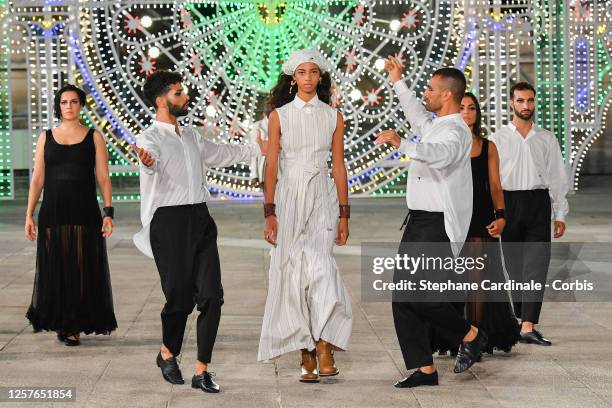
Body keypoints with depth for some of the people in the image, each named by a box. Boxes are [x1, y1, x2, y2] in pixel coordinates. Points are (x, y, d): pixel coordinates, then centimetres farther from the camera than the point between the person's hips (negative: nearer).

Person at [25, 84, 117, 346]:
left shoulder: (94, 137, 4)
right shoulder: (46, 137, 8)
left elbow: (103, 178, 1)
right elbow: (37, 179, 7)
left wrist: (108, 212, -8)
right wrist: (29, 215, 0)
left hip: (84, 212, -1)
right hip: (53, 212, 1)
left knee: (83, 269, -1)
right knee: (55, 270, 3)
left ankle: (75, 326, 8)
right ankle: (60, 322, 16)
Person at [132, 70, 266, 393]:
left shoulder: (191, 136, 18)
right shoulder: (151, 138, -6)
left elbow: (222, 154, 35)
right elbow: (152, 162, -30)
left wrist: (259, 148, 41)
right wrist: (148, 162, -54)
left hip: (200, 219, 6)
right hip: (169, 221, -6)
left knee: (211, 296, -3)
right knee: (180, 295, -3)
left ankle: (202, 371, 2)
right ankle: (168, 353, 25)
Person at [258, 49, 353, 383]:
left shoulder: (333, 117, 7)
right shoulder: (279, 115, 5)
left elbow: (338, 167, 8)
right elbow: (271, 167, 2)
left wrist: (344, 214, 4)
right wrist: (270, 213, -5)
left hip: (322, 197, 0)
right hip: (289, 197, 0)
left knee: (320, 264, -20)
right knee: (292, 272, -2)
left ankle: (324, 346, -17)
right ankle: (307, 356, 4)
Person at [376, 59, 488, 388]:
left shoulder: (455, 131, -15)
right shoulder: (433, 125, 16)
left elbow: (440, 154, -38)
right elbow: (417, 115, 40)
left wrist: (403, 144, -51)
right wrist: (398, 83, 46)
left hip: (438, 225, -10)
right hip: (419, 222, 10)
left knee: (420, 293, -13)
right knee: (402, 296, 4)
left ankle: (470, 336, 10)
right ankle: (424, 369, 7)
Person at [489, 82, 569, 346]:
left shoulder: (547, 139, 10)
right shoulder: (497, 139, 5)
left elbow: (557, 178, 10)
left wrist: (560, 215, 5)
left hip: (539, 203, 0)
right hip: (509, 203, 0)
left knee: (536, 267, -9)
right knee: (515, 266, 5)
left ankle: (528, 327, -15)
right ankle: (523, 320, 19)